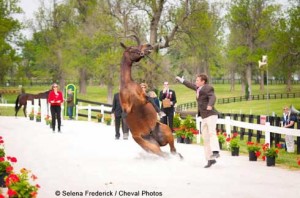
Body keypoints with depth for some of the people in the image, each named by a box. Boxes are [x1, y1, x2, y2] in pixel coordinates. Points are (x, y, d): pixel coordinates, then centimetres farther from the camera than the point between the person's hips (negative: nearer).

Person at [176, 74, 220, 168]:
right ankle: (210, 159, 6)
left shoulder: (208, 88, -9)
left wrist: (210, 105, -48)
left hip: (211, 115, -9)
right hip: (204, 118, 9)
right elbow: (191, 85, 36)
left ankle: (215, 152, -46)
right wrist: (181, 80, 48)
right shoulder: (199, 88, 17)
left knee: (211, 132, -30)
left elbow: (212, 97, -27)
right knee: (206, 139, 4)